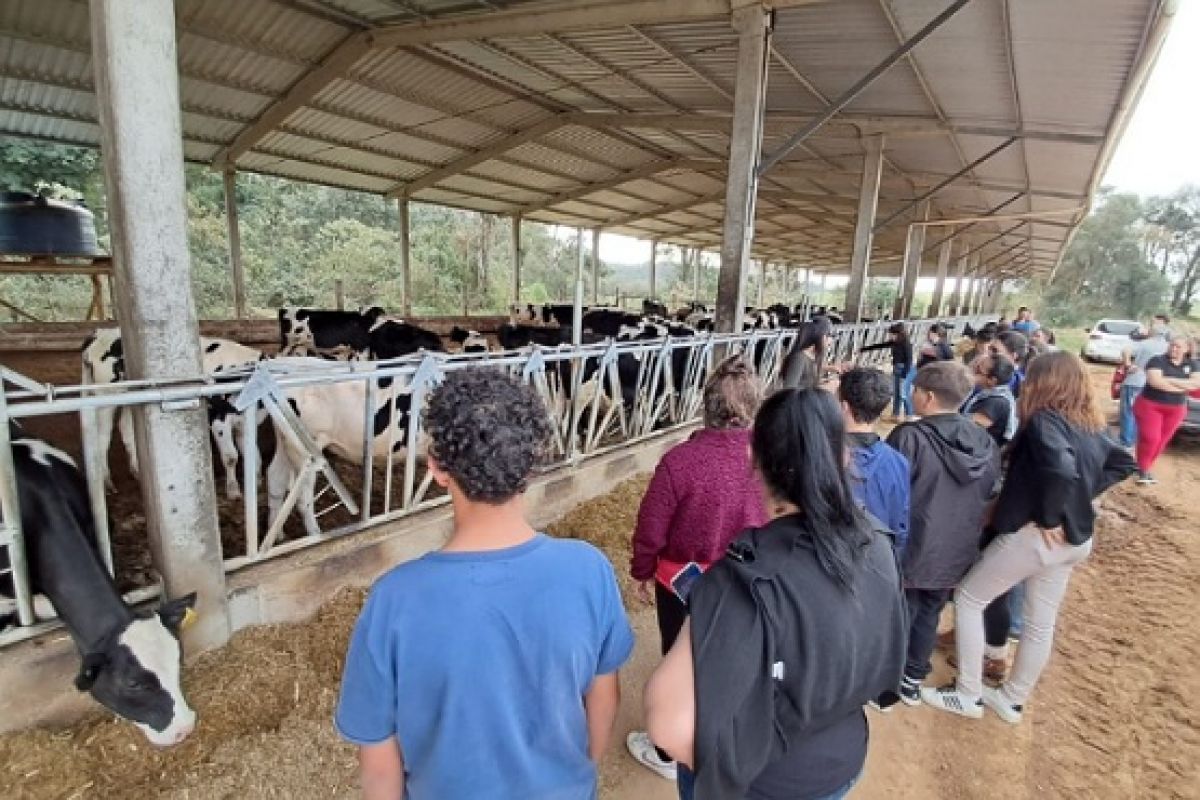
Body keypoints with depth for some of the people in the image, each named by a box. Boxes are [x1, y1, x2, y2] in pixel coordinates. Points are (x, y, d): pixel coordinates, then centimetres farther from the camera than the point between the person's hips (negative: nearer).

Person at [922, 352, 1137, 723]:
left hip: (1034, 535, -8)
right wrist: (1084, 494, 10)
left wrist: (1049, 519, -21)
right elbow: (1123, 463, 18)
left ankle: (968, 694, 14)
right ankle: (1012, 700, 34)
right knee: (1042, 622, 18)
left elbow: (1062, 469, -34)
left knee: (968, 599, 6)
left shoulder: (1044, 420, -19)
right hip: (1077, 538, 9)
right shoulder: (1090, 424, 6)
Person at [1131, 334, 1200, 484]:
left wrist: (1170, 380, -18)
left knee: (1162, 441, 8)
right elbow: (1155, 381, -22)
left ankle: (1147, 468, 19)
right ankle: (1142, 470, 3)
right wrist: (1183, 387, -14)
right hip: (1150, 406, -4)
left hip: (1176, 410, 5)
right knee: (1150, 439, -9)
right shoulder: (1157, 361, -9)